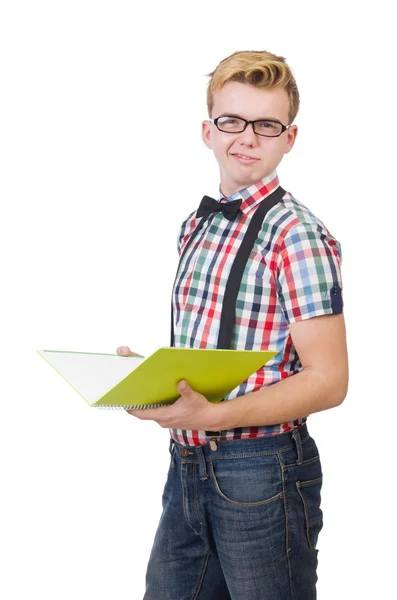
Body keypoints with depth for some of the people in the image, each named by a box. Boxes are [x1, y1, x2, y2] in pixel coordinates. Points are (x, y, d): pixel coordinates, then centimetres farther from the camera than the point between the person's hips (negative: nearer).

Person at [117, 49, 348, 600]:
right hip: (188, 465, 7)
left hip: (261, 469, -7)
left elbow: (327, 380, -17)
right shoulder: (196, 225, 11)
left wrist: (211, 415, -27)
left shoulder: (297, 235, -13)